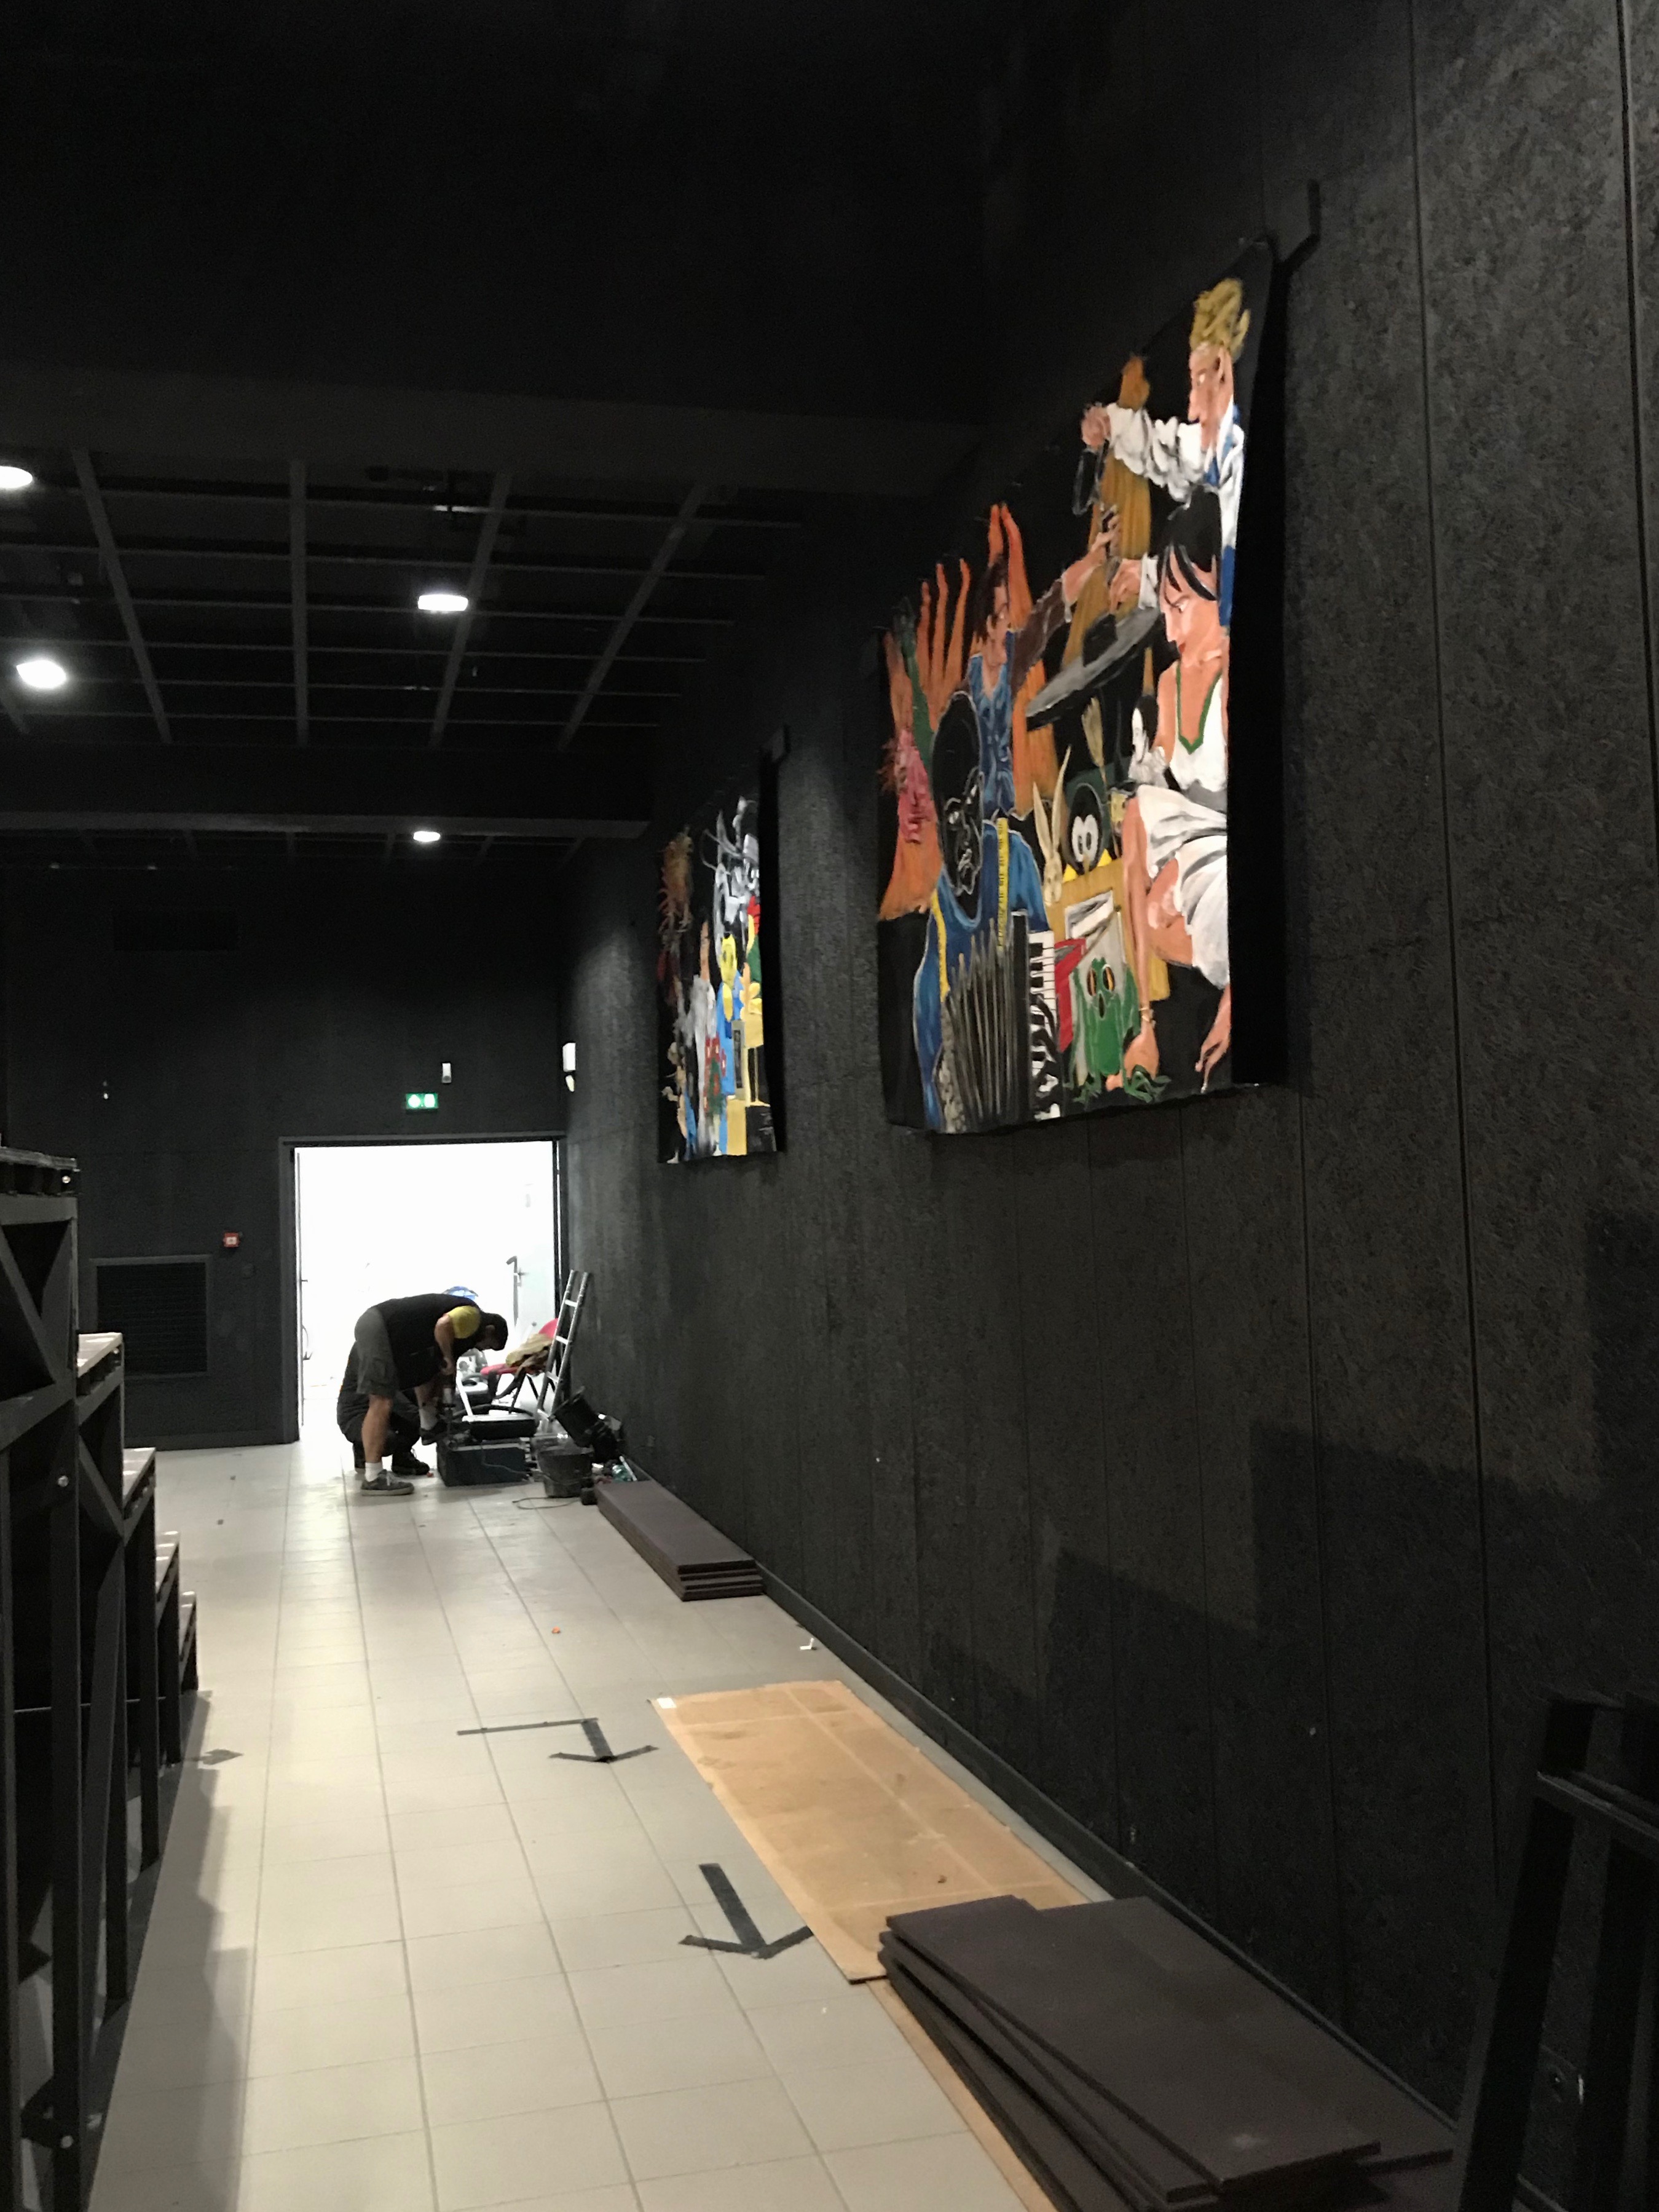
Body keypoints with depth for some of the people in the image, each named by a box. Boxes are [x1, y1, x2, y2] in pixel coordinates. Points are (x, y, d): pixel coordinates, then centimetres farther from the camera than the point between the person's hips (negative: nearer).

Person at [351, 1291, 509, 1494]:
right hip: (377, 1327, -10)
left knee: (427, 1369, 28)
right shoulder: (472, 1316, -4)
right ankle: (373, 1477, -11)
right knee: (382, 1403, -11)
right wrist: (448, 1360, -10)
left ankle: (430, 1426, 41)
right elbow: (443, 1325, -25)